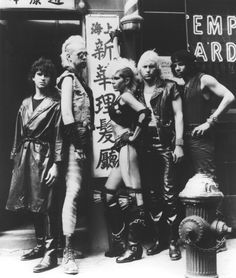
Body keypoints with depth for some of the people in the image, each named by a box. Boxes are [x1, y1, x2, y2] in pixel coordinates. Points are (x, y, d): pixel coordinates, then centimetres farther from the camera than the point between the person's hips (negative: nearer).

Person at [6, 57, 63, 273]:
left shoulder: (55, 104, -2)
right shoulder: (26, 104, 15)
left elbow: (58, 136, -8)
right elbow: (19, 133, 15)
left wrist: (56, 164, -14)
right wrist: (15, 158, 11)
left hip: (44, 154, -6)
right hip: (25, 155, 6)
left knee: (46, 204, -5)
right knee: (32, 204, 12)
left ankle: (51, 253, 1)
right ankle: (40, 245, 26)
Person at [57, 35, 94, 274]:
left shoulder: (81, 79, 21)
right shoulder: (68, 78, -4)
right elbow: (66, 112, -15)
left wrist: (87, 142, 13)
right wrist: (76, 142, -15)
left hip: (84, 141, 9)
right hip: (74, 142, -9)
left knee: (77, 191, 12)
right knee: (73, 191, -13)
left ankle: (75, 241, 22)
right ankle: (68, 251, -11)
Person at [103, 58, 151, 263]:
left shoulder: (126, 96, -6)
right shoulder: (121, 97, 20)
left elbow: (144, 113, -23)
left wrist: (133, 136, -15)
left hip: (127, 147, -10)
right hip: (123, 149, 10)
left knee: (135, 196, -7)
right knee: (109, 194, 12)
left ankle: (134, 247, -1)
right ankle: (119, 242, 21)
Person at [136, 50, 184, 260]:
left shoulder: (169, 87, 3)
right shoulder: (137, 91, 13)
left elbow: (178, 115, -1)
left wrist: (179, 144, -8)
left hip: (165, 144, -4)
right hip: (145, 145, 4)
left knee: (169, 193, -5)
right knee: (151, 194, 7)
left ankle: (173, 241, 5)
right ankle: (159, 238, 18)